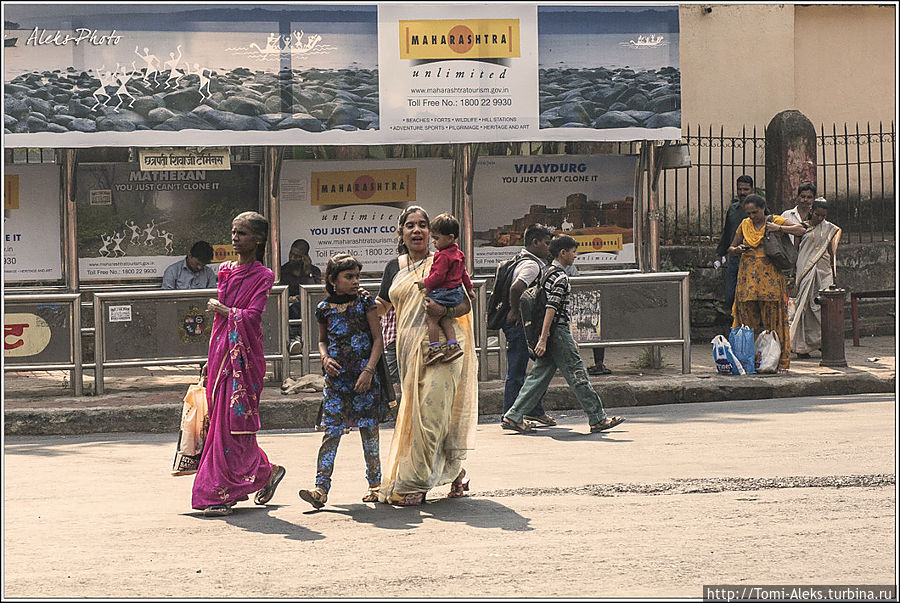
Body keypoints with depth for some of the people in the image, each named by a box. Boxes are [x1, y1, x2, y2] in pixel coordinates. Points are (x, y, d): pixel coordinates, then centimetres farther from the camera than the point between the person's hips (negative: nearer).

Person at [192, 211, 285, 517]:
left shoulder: (262, 276, -5)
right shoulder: (226, 271, 15)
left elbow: (251, 316, -16)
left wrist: (219, 308, -4)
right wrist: (210, 360, 17)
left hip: (243, 354, -7)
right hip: (221, 353, 7)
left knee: (233, 422, -8)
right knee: (221, 420, 6)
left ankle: (222, 494, -6)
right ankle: (265, 472, 21)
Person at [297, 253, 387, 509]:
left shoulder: (364, 302, -1)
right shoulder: (324, 308, 5)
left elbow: (378, 338, -2)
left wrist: (369, 370, -12)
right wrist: (325, 358, -1)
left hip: (363, 376, -2)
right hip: (336, 377, 2)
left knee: (369, 430, 4)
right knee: (331, 432, -5)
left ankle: (375, 483, 17)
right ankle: (321, 488, -10)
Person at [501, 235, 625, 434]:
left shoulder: (547, 272, 17)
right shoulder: (560, 277, -14)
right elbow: (551, 308, -21)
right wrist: (543, 339, -26)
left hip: (551, 334, 10)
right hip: (558, 331, -10)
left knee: (540, 376, 9)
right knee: (578, 375, -4)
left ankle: (513, 416, 5)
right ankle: (598, 419, 1)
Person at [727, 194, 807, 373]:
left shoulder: (774, 221, 1)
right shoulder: (745, 225, 12)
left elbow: (801, 229, -8)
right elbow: (731, 248, 19)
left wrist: (778, 228, -14)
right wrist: (738, 250, -3)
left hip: (770, 277, -4)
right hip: (748, 277, 4)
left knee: (773, 321, -3)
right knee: (749, 320, 1)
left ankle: (780, 362, 1)